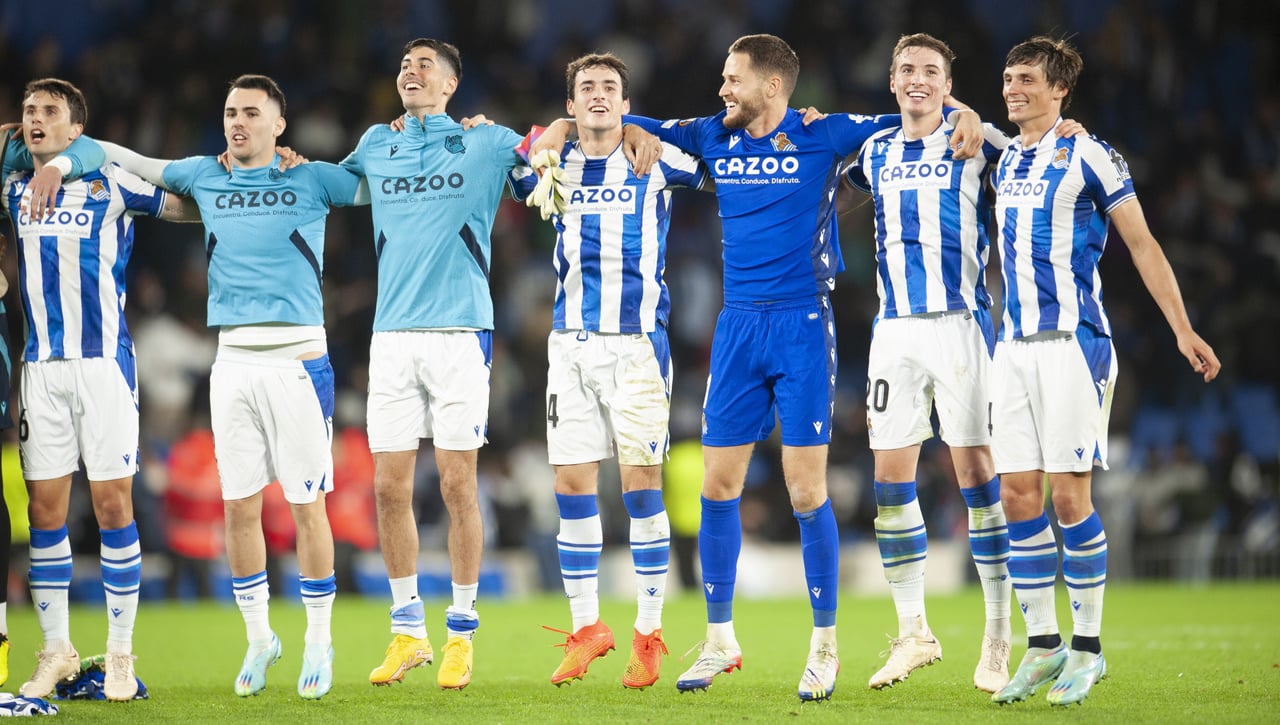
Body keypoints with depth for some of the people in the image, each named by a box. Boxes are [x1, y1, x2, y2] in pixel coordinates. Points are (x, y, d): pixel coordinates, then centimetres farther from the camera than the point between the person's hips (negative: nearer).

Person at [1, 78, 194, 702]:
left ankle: (120, 652, 4)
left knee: (112, 504, -3)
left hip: (102, 360, -4)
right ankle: (56, 650, 12)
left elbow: (194, 204, 8)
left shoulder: (111, 183, 0)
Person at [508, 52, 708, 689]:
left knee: (640, 482, -6)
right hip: (570, 343, 3)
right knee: (571, 485, 2)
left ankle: (648, 634, 1)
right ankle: (586, 627, 13)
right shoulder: (554, 164, 9)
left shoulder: (657, 159, 1)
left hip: (636, 342, -3)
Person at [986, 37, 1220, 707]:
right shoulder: (1006, 162, 13)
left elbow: (1142, 244, -2)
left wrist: (1182, 330, -4)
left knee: (1068, 497, -7)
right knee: (1018, 495, 2)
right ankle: (1042, 646, 9)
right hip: (1013, 345, 6)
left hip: (1072, 342, -6)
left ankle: (1087, 646, 4)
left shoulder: (1087, 156, -5)